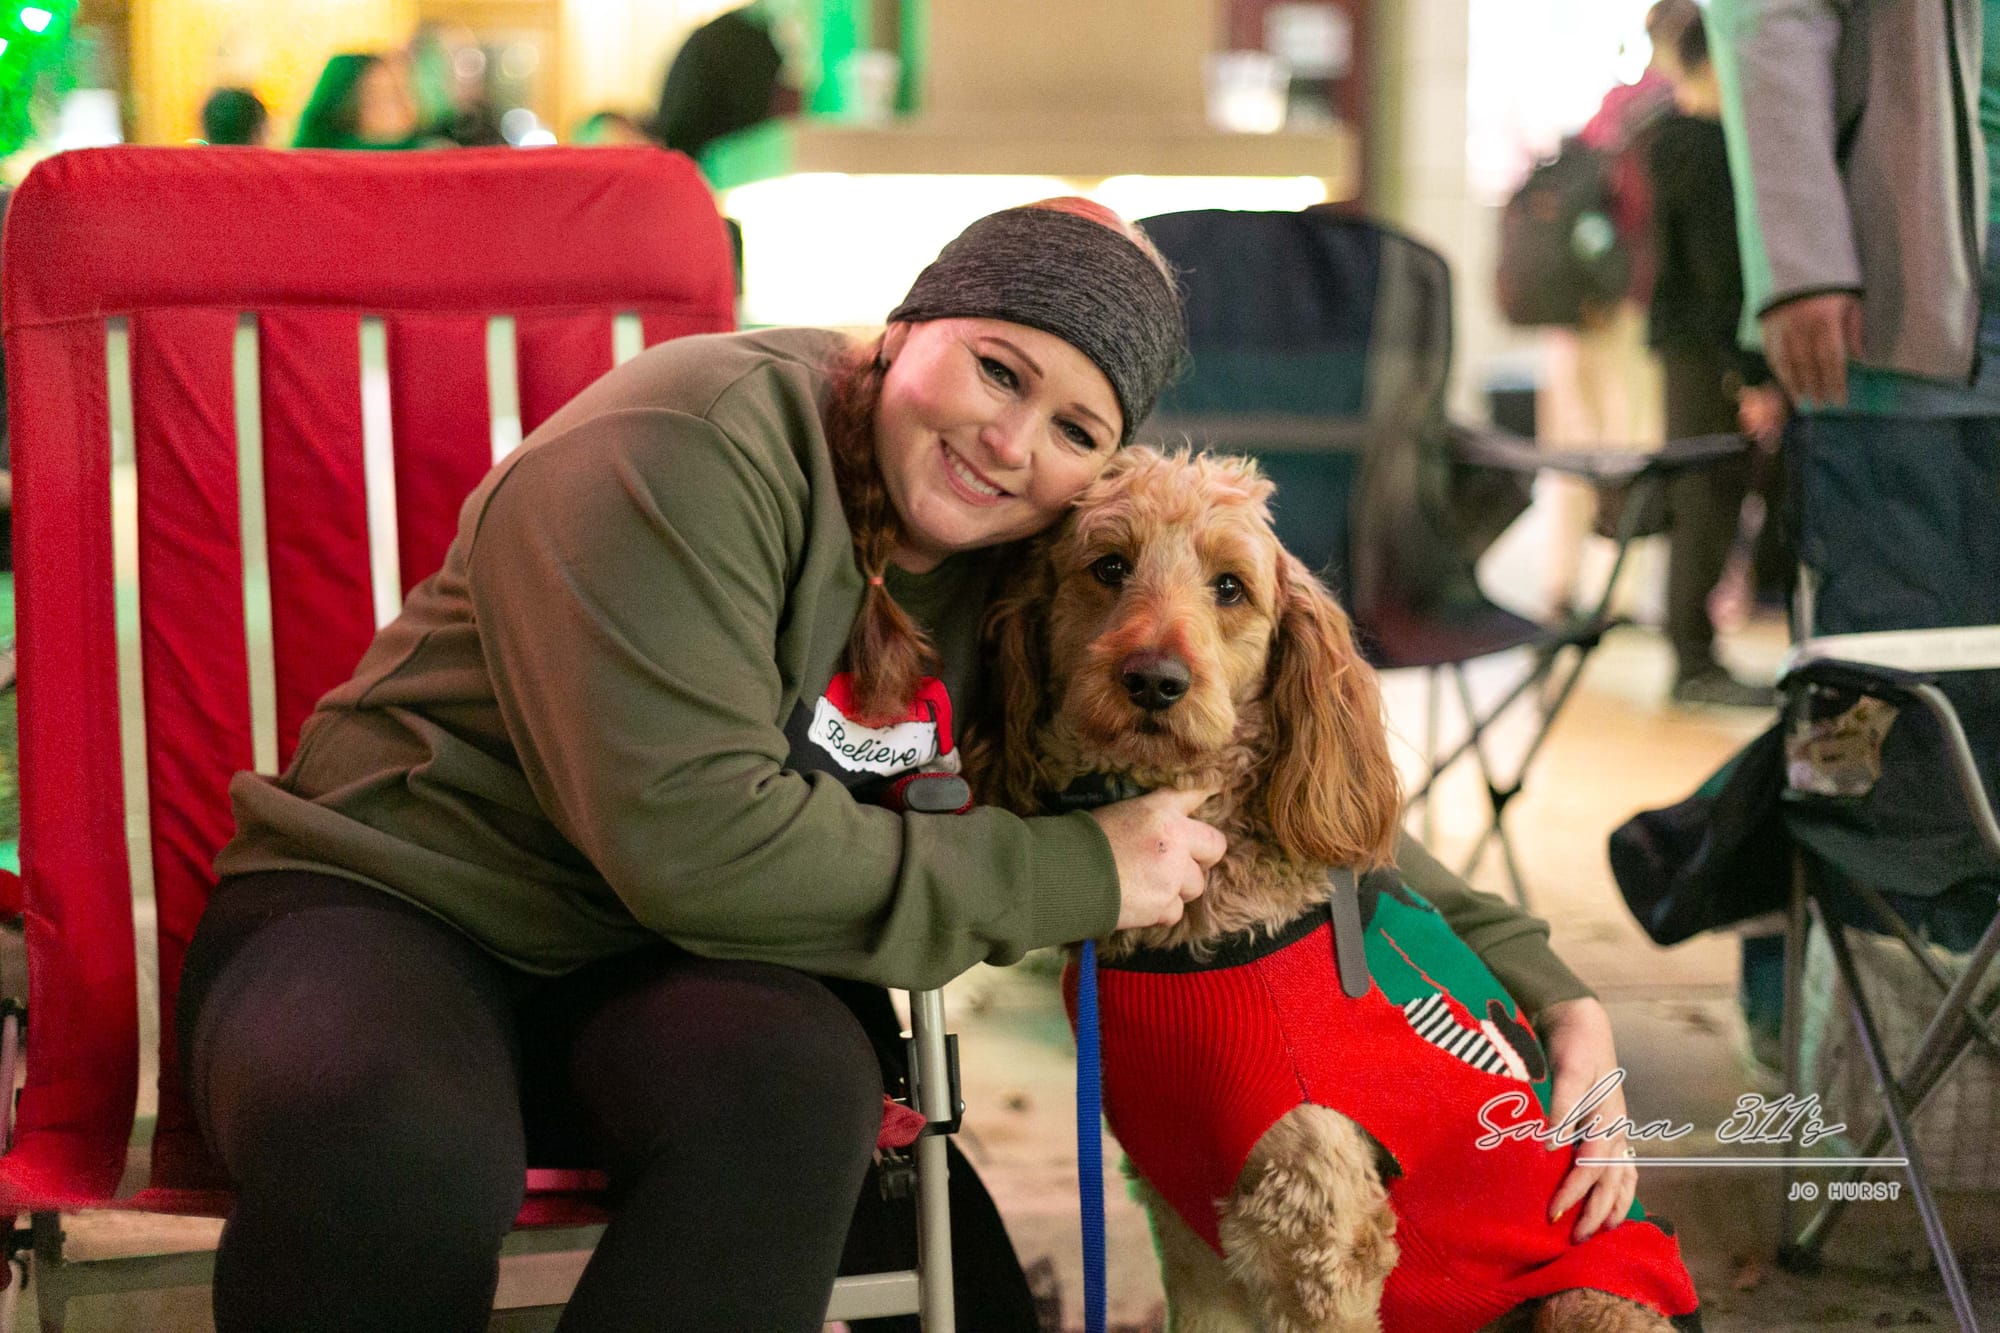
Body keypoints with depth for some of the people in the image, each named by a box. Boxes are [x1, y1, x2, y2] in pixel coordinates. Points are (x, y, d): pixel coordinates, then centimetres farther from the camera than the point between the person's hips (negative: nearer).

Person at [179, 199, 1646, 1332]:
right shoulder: (698, 447, -19)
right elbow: (691, 836, -28)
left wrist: (1550, 994, 6)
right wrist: (1070, 875, -21)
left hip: (686, 982, 6)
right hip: (397, 905, -5)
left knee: (794, 1077, -33)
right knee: (397, 1161, -42)